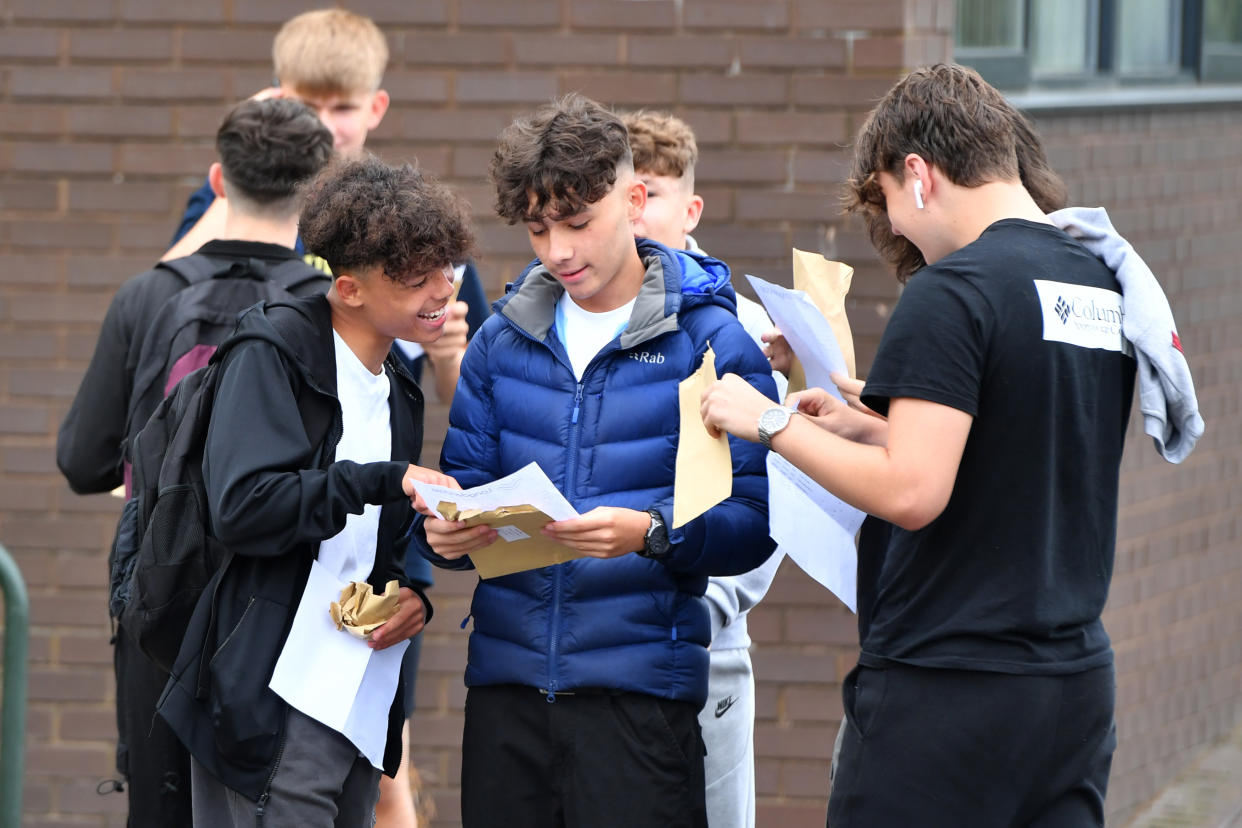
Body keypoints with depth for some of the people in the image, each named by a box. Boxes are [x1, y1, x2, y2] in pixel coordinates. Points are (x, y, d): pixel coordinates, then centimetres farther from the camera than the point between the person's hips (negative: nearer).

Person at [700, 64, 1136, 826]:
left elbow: (911, 494, -21)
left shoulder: (953, 292, -14)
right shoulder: (1105, 285, 11)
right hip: (1078, 680, 8)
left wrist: (771, 424, -10)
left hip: (946, 688, -8)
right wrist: (868, 428, 20)